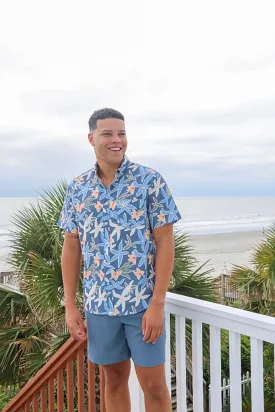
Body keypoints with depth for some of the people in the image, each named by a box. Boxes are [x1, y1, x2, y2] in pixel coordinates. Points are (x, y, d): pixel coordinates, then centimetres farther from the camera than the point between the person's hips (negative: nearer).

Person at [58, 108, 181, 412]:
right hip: (98, 304, 3)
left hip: (144, 301, -2)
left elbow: (165, 243, -9)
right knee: (114, 379, 18)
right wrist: (70, 306, 3)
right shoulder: (77, 189, 3)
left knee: (154, 385, 8)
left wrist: (157, 304, -13)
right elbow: (71, 248, 6)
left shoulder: (151, 181, -7)